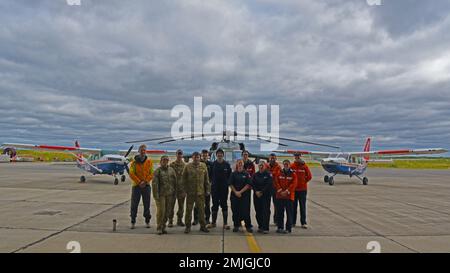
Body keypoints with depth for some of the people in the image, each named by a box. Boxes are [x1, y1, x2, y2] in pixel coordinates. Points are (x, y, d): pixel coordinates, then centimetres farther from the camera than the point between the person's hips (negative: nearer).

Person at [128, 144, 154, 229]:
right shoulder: (134, 162, -1)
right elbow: (131, 174, -6)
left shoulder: (149, 162, 2)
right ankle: (133, 222, 13)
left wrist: (145, 182, -13)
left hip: (146, 186, 1)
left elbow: (151, 173, -1)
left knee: (147, 204, 7)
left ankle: (147, 221, 17)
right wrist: (139, 182, -13)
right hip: (136, 185, -1)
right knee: (134, 204, 2)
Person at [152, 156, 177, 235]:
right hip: (161, 194, -4)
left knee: (167, 211, 8)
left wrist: (174, 193, 10)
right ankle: (159, 228, 8)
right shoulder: (158, 171, -5)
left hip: (169, 194, 4)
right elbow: (154, 183, -10)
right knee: (161, 211, -6)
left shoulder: (171, 170, 8)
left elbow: (175, 182, 13)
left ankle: (163, 227, 21)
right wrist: (156, 195, -15)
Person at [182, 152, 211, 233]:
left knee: (201, 209, 8)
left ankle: (203, 226, 20)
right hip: (190, 192, -1)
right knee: (189, 209, 5)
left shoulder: (203, 166, 5)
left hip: (201, 192, 2)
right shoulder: (188, 166, -1)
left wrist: (207, 190, 6)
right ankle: (188, 226, 17)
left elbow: (206, 179, 9)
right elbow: (183, 178, 3)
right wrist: (185, 189, -2)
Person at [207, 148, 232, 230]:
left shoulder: (227, 164, 0)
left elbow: (230, 175, 5)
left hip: (224, 188, -1)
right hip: (215, 188, 1)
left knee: (224, 205, 4)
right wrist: (212, 182, -3)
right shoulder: (213, 164, 0)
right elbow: (210, 175, 5)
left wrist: (227, 183, -2)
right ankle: (213, 222, 18)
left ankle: (225, 223, 10)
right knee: (215, 205, 9)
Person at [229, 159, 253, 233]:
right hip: (234, 195, 2)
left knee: (245, 211, -4)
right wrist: (236, 192, -9)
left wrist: (240, 192, -11)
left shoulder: (246, 174, 2)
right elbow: (231, 184, 3)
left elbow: (248, 185, -3)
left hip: (244, 195, -1)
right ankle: (236, 226, 17)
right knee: (235, 211, 5)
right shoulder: (233, 174, 6)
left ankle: (248, 226, 5)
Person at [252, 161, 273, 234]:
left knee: (266, 211, -6)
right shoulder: (255, 174, 10)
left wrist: (261, 192, -13)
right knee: (258, 211, 8)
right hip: (256, 195, 4)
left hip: (266, 195, -4)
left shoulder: (268, 174, -3)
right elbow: (252, 184, 6)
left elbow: (269, 185, -12)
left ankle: (265, 228, -4)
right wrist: (256, 191, -8)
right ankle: (260, 226, 20)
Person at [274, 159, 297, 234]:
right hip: (279, 195, 3)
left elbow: (293, 184, -8)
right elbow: (276, 183, 2)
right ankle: (280, 227, 19)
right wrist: (280, 191, -10)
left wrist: (286, 191, -15)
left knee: (289, 213, -1)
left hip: (289, 196, -3)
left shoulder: (293, 174, 0)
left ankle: (288, 228, 7)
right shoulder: (279, 173, 8)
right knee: (279, 212, 9)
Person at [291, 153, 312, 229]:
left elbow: (309, 176, 4)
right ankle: (293, 222, 17)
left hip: (303, 189, -1)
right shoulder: (291, 166, -1)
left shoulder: (305, 166, -1)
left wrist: (304, 182, 4)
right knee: (293, 206, 8)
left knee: (303, 207, 2)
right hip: (293, 189, 1)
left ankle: (303, 223, 9)